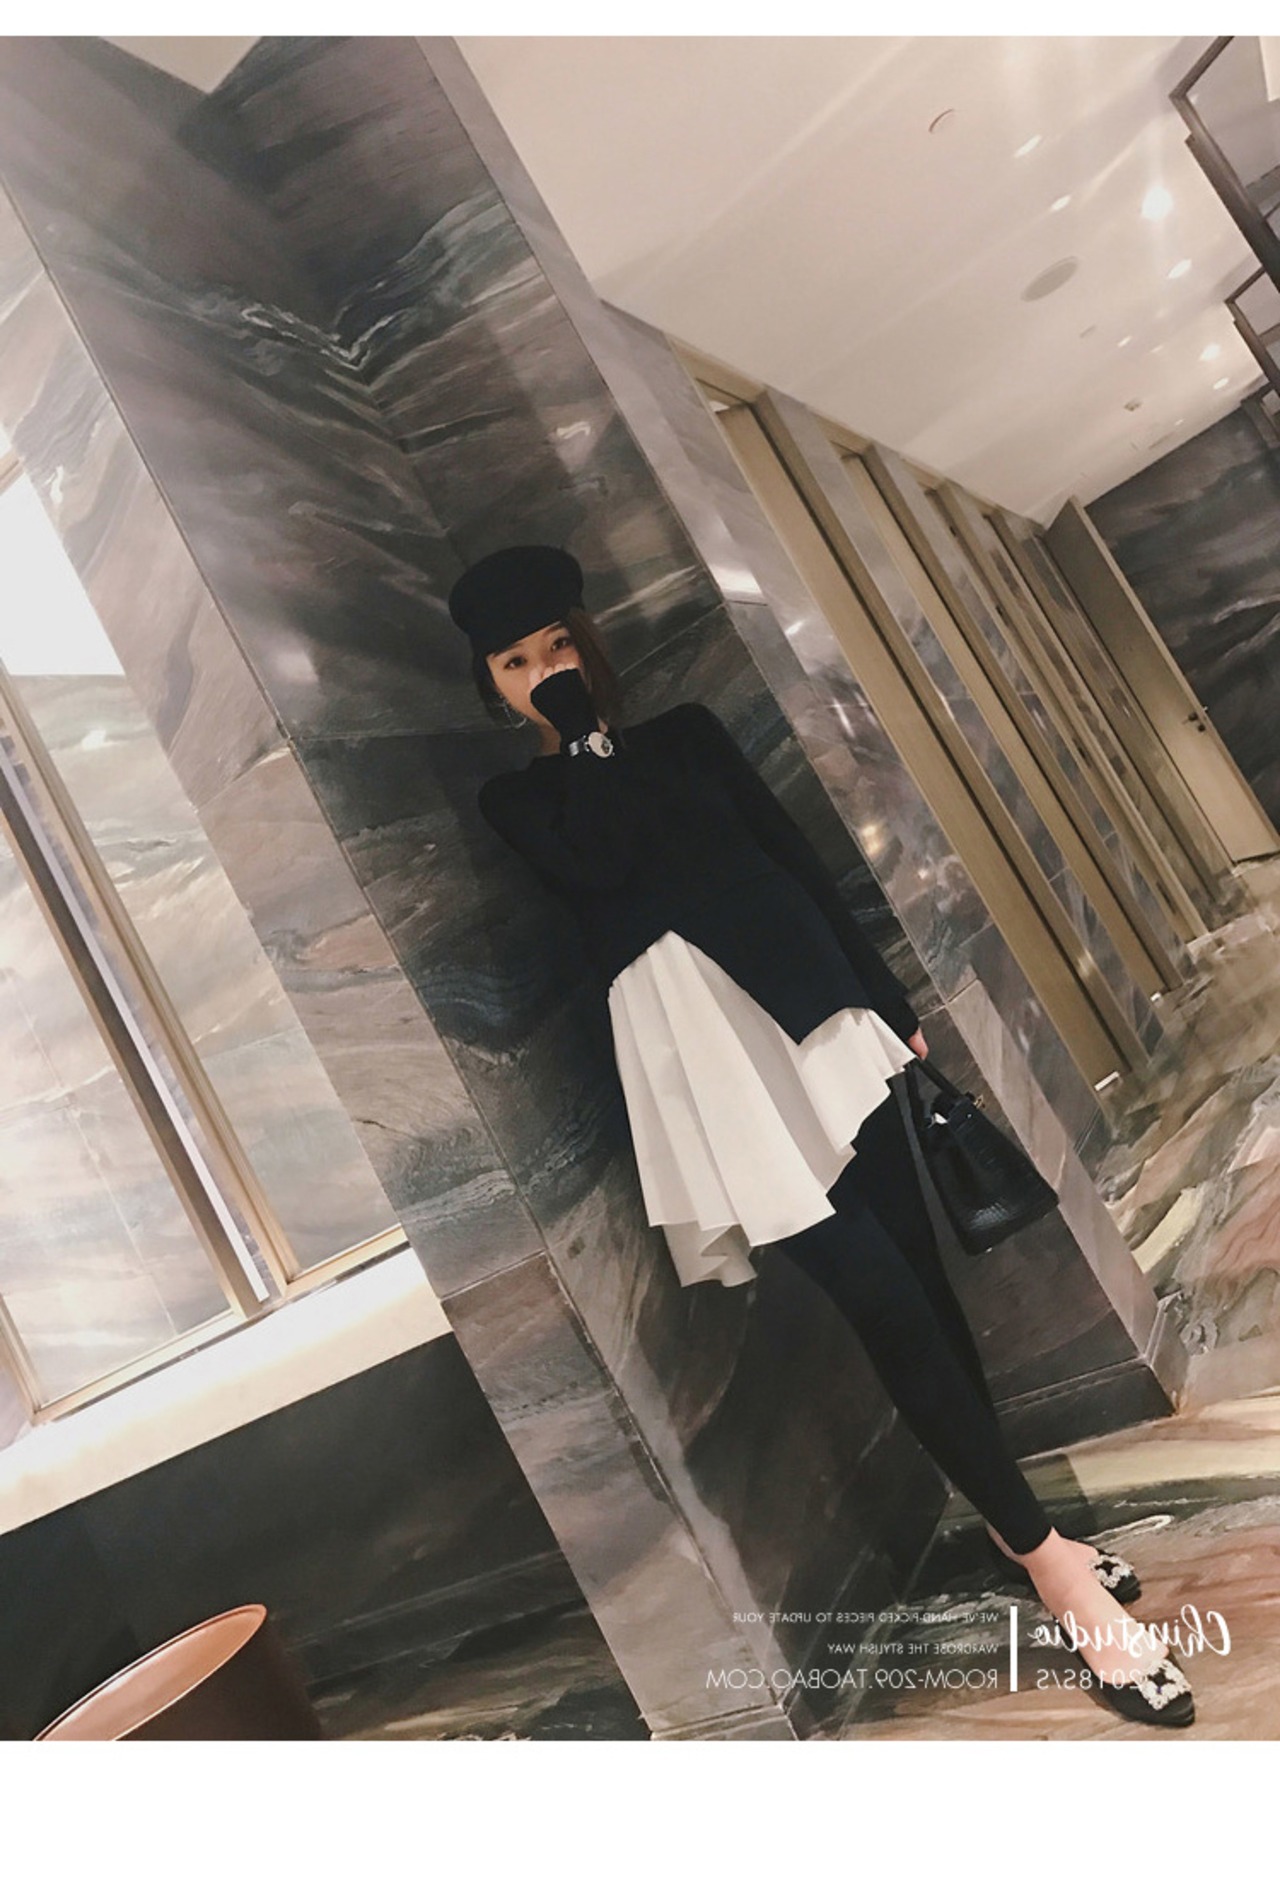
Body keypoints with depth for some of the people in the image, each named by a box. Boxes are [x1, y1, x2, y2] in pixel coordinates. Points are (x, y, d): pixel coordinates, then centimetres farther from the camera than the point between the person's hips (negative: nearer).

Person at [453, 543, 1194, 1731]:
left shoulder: (685, 731, 18)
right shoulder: (521, 798, 9)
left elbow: (804, 861, 15)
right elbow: (600, 862, -14)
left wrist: (888, 1000, 12)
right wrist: (582, 733, -4)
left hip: (805, 1001, 4)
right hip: (694, 1038, -4)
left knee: (914, 1265, 6)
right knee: (878, 1290, -9)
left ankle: (1011, 1520, 25)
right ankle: (1047, 1559, 1)